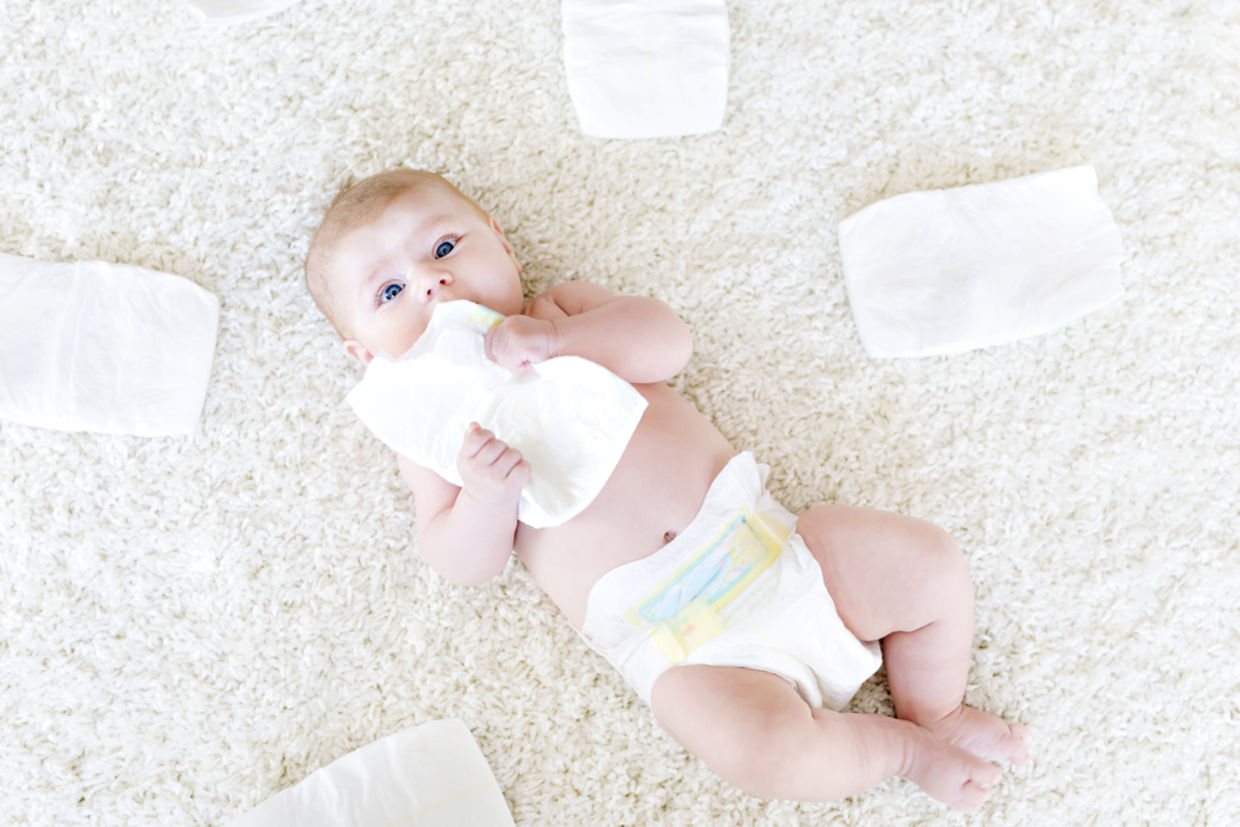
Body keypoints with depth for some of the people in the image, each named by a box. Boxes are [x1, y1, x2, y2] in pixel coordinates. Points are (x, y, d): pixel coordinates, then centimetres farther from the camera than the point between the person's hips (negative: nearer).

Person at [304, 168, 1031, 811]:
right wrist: (488, 494, -23)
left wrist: (556, 338, -17)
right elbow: (467, 566, -1)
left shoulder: (562, 311, 15)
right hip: (677, 641, -3)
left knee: (931, 561, -5)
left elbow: (669, 341, -2)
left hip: (758, 531, 4)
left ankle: (936, 713, 22)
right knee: (760, 746, -28)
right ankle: (902, 750, 4)